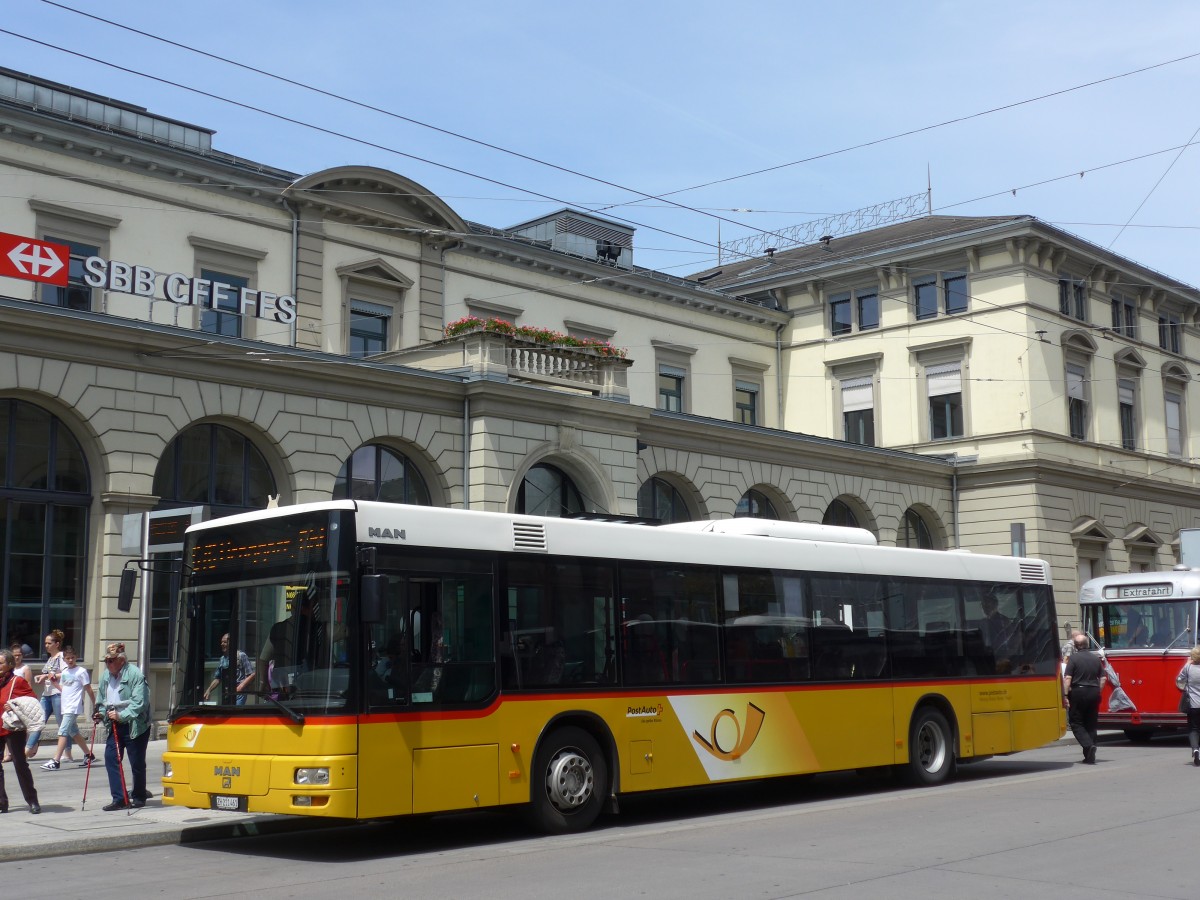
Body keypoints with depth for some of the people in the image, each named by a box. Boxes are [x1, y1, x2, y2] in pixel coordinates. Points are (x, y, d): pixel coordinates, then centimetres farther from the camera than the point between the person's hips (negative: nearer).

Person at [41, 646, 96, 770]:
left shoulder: (81, 671, -6)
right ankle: (89, 755, 28)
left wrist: (94, 705, -3)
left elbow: (88, 689, -5)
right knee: (73, 732, 15)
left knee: (63, 732, -15)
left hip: (74, 707, -8)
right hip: (65, 707, 8)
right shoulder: (64, 672, 13)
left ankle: (56, 761, -18)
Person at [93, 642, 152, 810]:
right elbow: (101, 700, 20)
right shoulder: (106, 675, 8)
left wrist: (121, 715, -30)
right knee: (110, 758, -3)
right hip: (115, 725, 7)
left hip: (135, 725, -7)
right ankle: (119, 798, 2)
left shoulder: (135, 674, -16)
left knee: (137, 762, 3)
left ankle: (139, 796, 21)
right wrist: (101, 713, 1)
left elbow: (138, 703, -22)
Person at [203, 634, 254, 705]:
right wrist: (209, 690, 8)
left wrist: (241, 686, -18)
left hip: (238, 694, -6)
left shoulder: (241, 656, -3)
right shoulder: (222, 659, 15)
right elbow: (217, 678, 21)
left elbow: (252, 675, -6)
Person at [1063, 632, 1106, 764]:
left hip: (1078, 692, -5)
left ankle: (1088, 745, -19)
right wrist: (1097, 692, 18)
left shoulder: (1073, 658, -8)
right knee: (1091, 724, 11)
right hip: (1093, 693, 5)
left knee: (1076, 722, 3)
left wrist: (1065, 695, -12)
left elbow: (1067, 678, -14)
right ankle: (1090, 756, 12)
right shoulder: (1096, 658, 7)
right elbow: (1103, 678, 9)